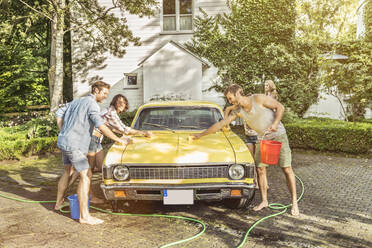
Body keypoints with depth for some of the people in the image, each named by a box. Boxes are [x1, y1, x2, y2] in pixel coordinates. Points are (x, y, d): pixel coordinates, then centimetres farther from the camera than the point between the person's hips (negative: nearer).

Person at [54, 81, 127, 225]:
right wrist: (118, 140, -16)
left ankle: (59, 202, 41)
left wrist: (62, 132, 16)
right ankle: (84, 216, -15)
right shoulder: (92, 104, -12)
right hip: (74, 144, -10)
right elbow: (101, 126, -22)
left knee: (68, 171, 26)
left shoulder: (76, 101, 16)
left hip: (63, 142, 10)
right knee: (85, 176, -12)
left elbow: (59, 113, 19)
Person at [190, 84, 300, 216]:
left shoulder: (259, 98, -16)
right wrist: (200, 134, 2)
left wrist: (275, 123, -28)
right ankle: (264, 201, 13)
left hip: (278, 135, -5)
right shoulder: (238, 112, -1)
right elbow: (220, 124, 2)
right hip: (263, 138, 5)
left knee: (287, 169, -5)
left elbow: (280, 107, -12)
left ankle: (294, 203, 2)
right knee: (260, 169, 1)